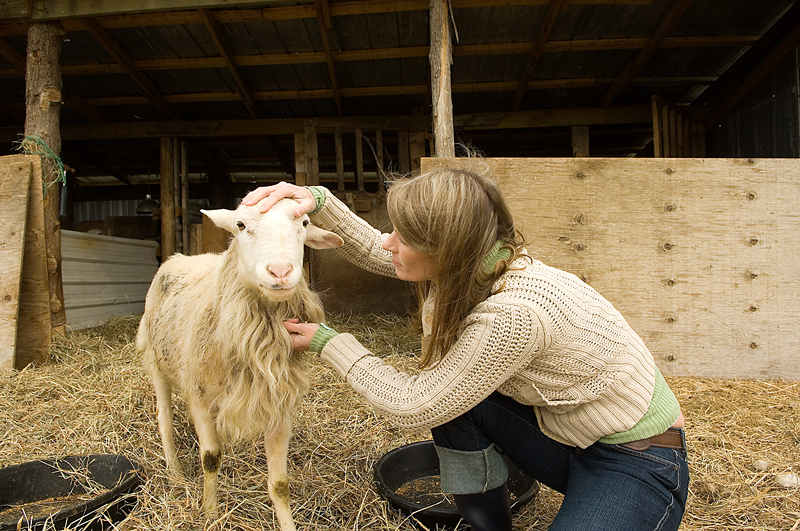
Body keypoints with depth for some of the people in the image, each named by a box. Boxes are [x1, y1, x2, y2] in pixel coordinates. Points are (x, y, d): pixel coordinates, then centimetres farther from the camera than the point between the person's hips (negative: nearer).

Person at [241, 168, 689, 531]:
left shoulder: (514, 314, -34)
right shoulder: (478, 262, -10)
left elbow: (412, 406, -23)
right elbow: (373, 251, 3)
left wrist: (329, 342, -13)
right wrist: (318, 201, -9)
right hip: (566, 434, 8)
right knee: (448, 390, -8)